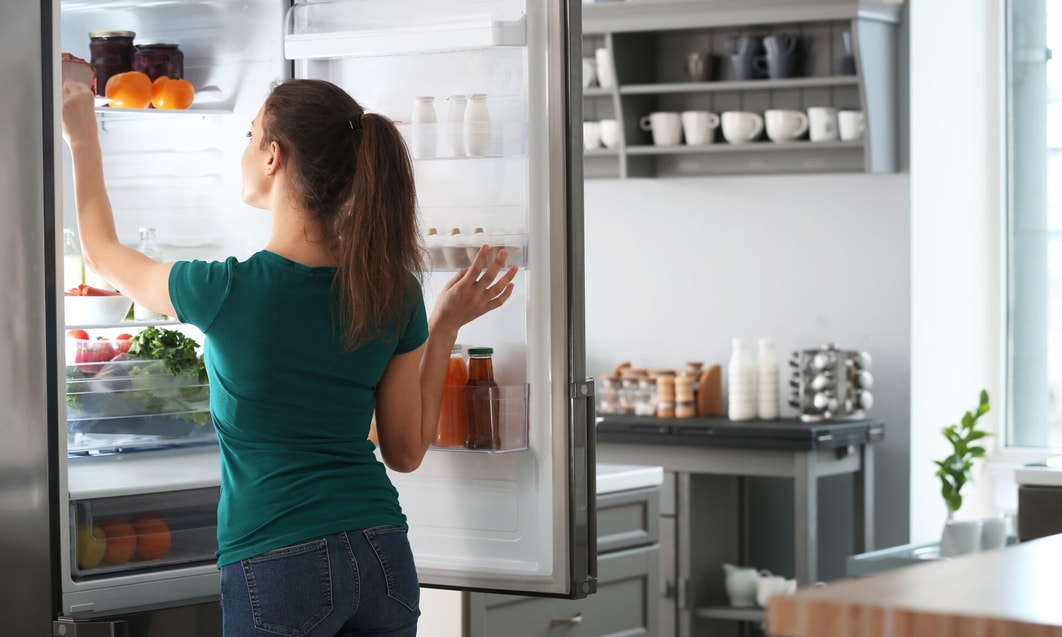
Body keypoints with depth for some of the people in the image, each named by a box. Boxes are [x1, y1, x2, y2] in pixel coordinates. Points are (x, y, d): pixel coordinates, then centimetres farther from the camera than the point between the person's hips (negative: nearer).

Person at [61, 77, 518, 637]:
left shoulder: (227, 291, -13)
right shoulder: (394, 292, -2)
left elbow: (101, 251, 9)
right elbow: (406, 450, 7)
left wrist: (82, 140, 22)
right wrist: (446, 324, 14)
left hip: (278, 566, -4)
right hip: (381, 556, 5)